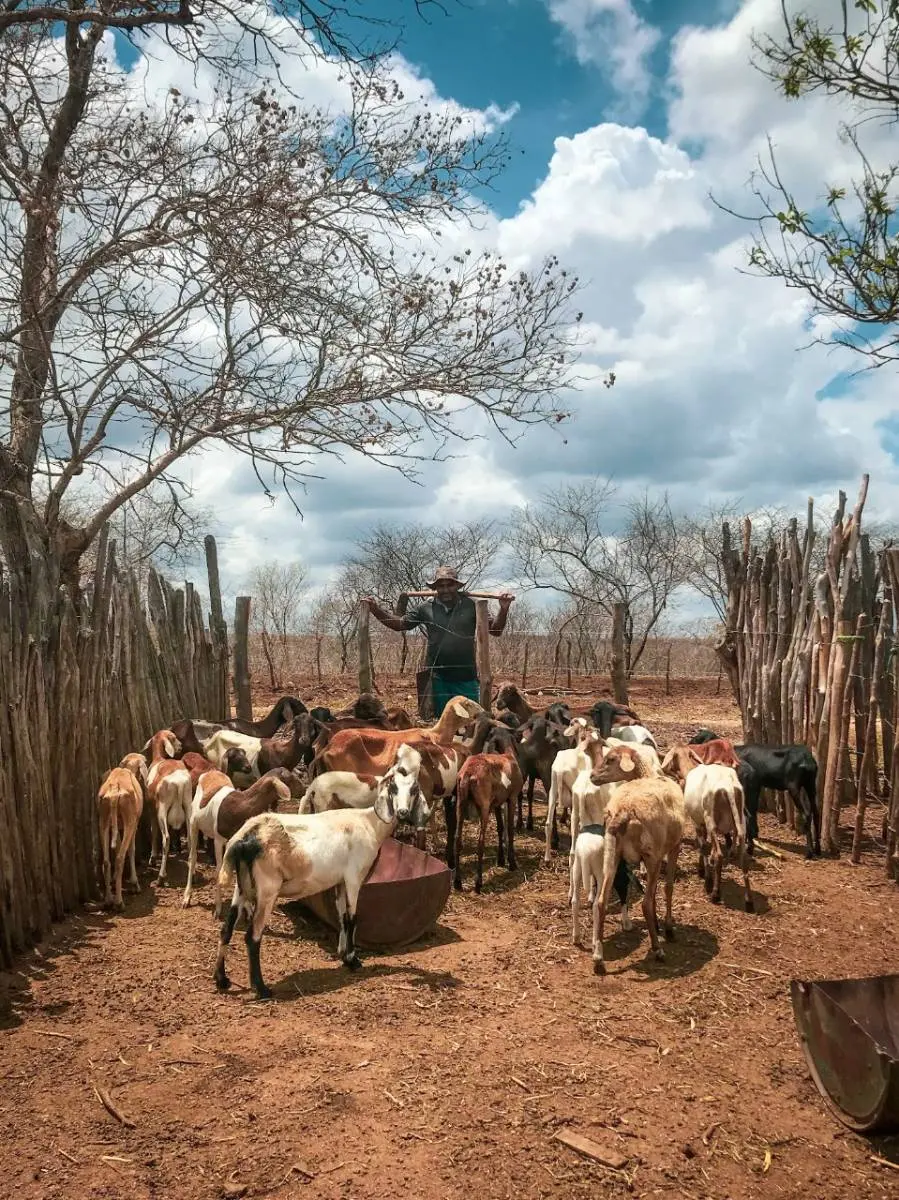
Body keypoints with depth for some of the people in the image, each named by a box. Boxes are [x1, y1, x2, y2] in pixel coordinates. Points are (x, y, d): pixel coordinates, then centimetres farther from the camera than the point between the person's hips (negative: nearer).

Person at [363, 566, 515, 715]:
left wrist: (503, 609, -18)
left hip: (466, 680, -1)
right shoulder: (425, 608, 1)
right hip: (438, 679, 1)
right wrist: (376, 609, -10)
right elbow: (399, 623, 2)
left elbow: (495, 630, -1)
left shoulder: (471, 606, -1)